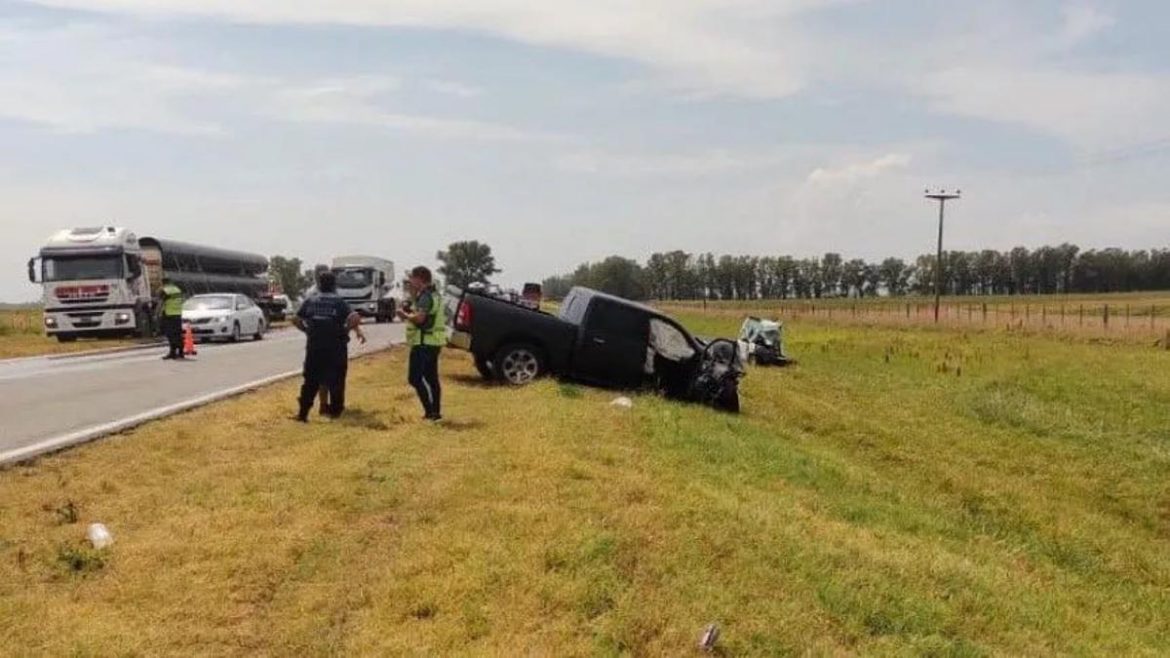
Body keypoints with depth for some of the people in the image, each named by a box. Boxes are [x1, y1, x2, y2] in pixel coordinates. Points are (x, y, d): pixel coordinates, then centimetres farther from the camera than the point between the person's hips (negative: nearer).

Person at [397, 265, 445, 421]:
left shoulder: (426, 296, -16)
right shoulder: (434, 295, 16)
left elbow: (419, 318, -28)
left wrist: (405, 315, -13)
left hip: (424, 343, -10)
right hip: (433, 342, 10)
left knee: (415, 378, -7)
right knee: (431, 378, 13)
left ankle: (429, 411, -10)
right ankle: (436, 412, 16)